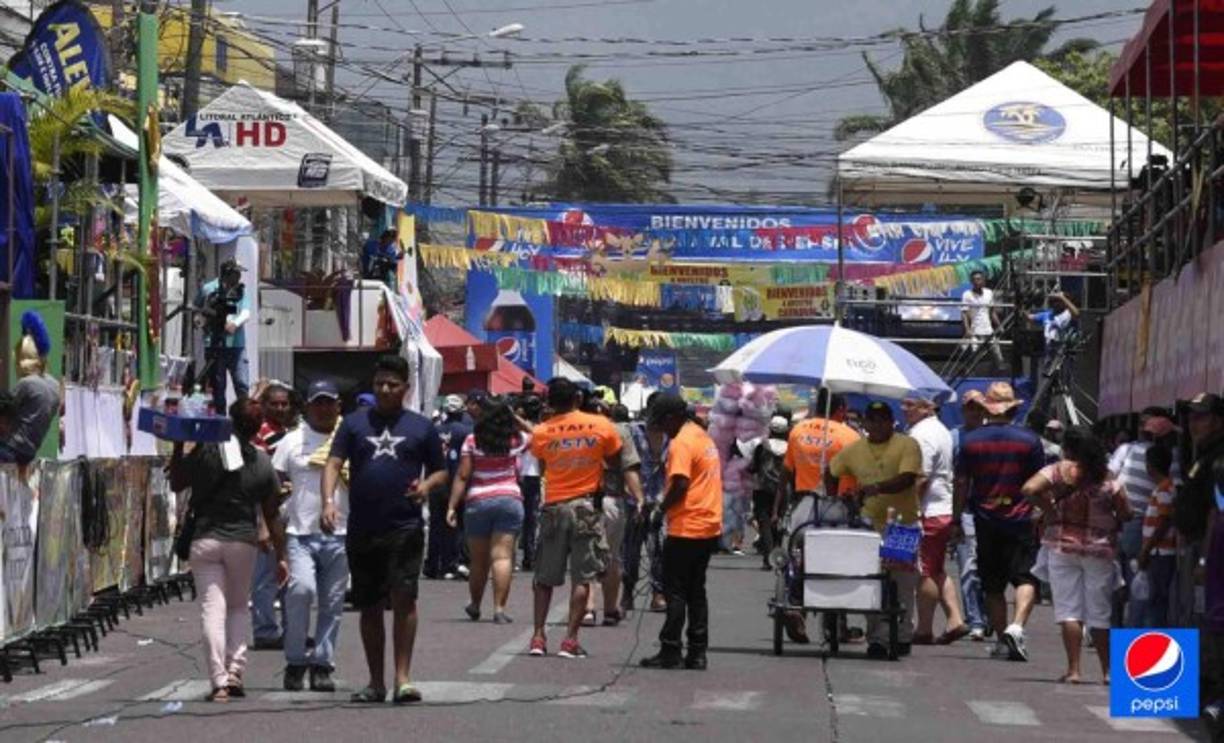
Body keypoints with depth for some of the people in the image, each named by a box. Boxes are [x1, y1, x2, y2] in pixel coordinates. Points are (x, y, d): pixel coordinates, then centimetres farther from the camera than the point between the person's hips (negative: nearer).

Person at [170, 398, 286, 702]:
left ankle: (219, 681, -11)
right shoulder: (262, 463, 1)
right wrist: (280, 556, 11)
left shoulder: (206, 452, -8)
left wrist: (178, 447, 12)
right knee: (239, 606, 19)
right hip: (243, 541, 2)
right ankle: (235, 671, 5)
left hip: (205, 539, -2)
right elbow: (271, 515, 5)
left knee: (212, 609, -2)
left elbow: (176, 483, 5)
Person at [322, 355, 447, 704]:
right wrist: (329, 501, -16)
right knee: (369, 606, 8)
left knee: (403, 597, -15)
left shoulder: (421, 427, 9)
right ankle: (376, 682, 18)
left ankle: (403, 678, -13)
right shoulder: (354, 423, 10)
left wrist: (427, 485, -8)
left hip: (405, 529, -2)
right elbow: (333, 464, 1)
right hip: (362, 531, 2)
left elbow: (441, 471, 15)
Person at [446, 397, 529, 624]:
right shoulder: (516, 440, 4)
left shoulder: (472, 441, -1)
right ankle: (499, 608, -16)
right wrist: (518, 419, 30)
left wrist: (452, 506, -2)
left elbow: (462, 476, -4)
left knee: (478, 560, 11)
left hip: (477, 502, 0)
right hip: (510, 500, 0)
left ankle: (475, 606, 28)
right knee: (503, 556, -6)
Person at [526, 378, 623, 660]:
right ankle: (570, 639, -5)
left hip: (553, 507, 1)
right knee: (582, 577, 1)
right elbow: (615, 464, 6)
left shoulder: (541, 433, -3)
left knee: (545, 576, 11)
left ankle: (538, 636, 6)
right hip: (586, 506, -1)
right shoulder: (602, 427, -5)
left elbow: (541, 465, 10)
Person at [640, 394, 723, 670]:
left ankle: (670, 652, -3)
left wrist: (662, 509, -8)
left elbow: (680, 484, -23)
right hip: (709, 526, 9)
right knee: (696, 590, 11)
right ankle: (697, 653, 10)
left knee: (675, 590, -3)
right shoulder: (703, 436, 15)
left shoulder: (681, 443, -14)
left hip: (687, 528, -9)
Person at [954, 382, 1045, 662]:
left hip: (985, 521, 2)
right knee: (1026, 578, -3)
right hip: (1021, 520, -2)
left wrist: (956, 519, 9)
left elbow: (961, 484, 2)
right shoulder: (1029, 439, -1)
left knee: (992, 586, 11)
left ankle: (1001, 639, 12)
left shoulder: (970, 441, 1)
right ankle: (1016, 626, -25)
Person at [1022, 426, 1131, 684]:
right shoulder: (1107, 478, 2)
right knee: (1100, 612, 10)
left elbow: (1029, 489, -19)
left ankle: (1073, 669, -5)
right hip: (1099, 548, 2)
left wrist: (1048, 508, -6)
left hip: (1063, 545, -2)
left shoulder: (1058, 471, -5)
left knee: (1068, 609, 2)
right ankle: (1107, 670, 13)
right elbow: (1126, 514, -1)